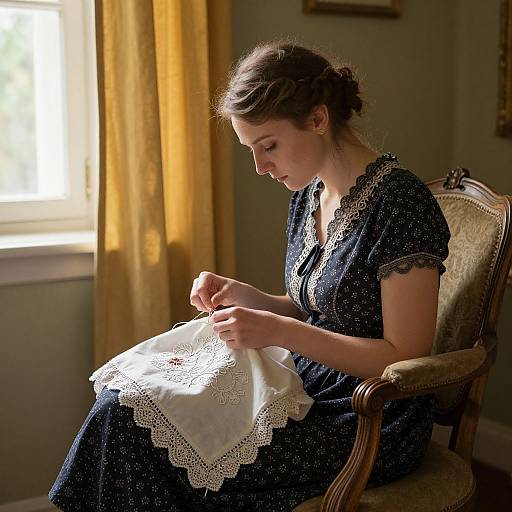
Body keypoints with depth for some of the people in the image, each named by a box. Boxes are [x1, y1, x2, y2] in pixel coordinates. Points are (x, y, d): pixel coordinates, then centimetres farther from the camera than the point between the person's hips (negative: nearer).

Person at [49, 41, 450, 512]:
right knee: (125, 402, -8)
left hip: (368, 425, -8)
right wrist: (244, 297, -1)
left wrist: (278, 331, -23)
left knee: (129, 420, -18)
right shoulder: (308, 195, 8)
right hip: (306, 390, 8)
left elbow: (405, 358, -19)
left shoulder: (400, 203, -18)